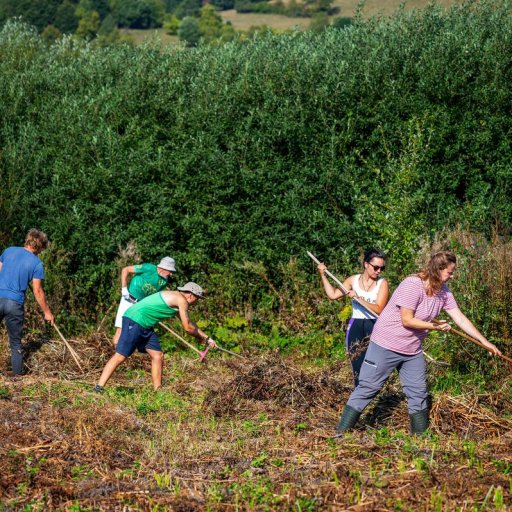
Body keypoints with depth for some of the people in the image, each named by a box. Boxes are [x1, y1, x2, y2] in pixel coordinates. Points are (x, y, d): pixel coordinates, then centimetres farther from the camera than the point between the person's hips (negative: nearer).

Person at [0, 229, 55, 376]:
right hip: (15, 303, -2)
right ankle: (17, 373, 16)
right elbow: (37, 292, 0)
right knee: (16, 343, 12)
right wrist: (47, 312, 10)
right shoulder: (37, 263, -2)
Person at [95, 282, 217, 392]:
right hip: (134, 320, -10)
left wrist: (206, 338, 31)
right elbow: (187, 328, -6)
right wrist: (202, 338, 11)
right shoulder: (182, 300, -9)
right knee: (120, 356, -13)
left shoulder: (175, 299, 20)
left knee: (158, 356, 9)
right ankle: (99, 388, -13)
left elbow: (188, 324, 31)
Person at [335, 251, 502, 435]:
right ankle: (341, 433, -1)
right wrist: (434, 327, -15)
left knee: (418, 393, 8)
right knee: (367, 389, -5)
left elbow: (460, 318, 4)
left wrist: (484, 342, 1)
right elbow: (407, 320, -24)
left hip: (412, 350, 8)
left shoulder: (443, 292, 2)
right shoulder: (412, 285, -23)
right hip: (386, 345, -8)